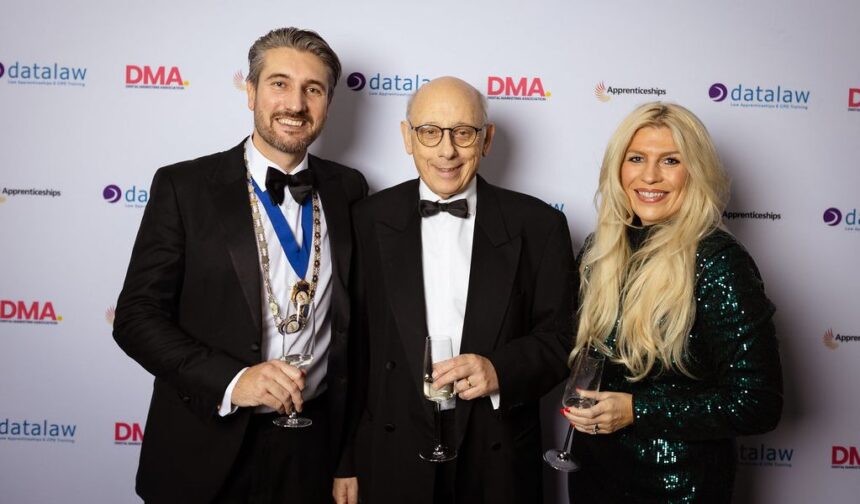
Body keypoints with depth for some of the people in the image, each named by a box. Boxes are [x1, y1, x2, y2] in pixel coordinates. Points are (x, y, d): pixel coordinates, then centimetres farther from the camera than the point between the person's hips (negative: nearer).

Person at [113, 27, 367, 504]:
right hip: (208, 445, -2)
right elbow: (136, 316, -8)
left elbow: (354, 312, 8)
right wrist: (230, 381, -21)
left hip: (314, 442, 2)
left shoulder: (348, 189, 1)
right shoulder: (184, 186, -7)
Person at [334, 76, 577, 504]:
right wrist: (347, 462, 0)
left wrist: (501, 371, -21)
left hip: (499, 466, 1)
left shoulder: (538, 225, -4)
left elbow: (559, 339, -2)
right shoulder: (369, 221, -3)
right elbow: (354, 346, -2)